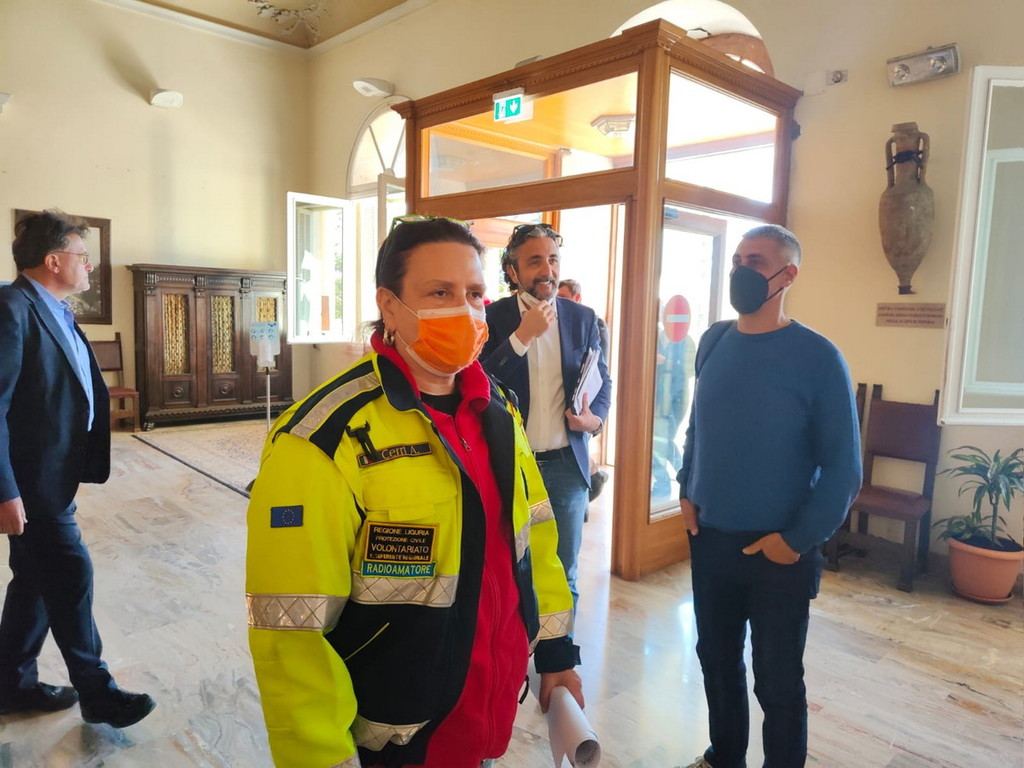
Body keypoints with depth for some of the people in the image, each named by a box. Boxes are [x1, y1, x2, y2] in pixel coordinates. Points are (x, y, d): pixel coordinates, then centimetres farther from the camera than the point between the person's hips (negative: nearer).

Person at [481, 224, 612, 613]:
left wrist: (596, 417, -11)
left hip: (567, 464, 2)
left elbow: (601, 379, 9)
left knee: (563, 575, 14)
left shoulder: (582, 317, 3)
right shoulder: (493, 317, -5)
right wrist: (522, 336, -21)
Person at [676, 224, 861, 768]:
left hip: (777, 549, -5)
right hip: (708, 538, 5)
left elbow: (843, 465, -11)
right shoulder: (713, 343, 2)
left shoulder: (817, 356, -13)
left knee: (777, 679, 9)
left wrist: (798, 538, -13)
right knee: (716, 657, 20)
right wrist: (687, 490, 4)